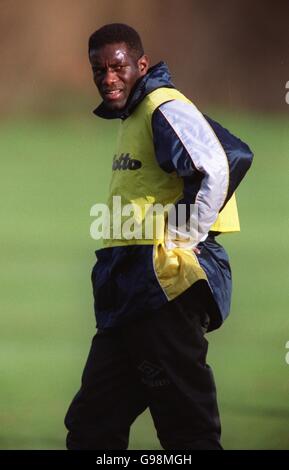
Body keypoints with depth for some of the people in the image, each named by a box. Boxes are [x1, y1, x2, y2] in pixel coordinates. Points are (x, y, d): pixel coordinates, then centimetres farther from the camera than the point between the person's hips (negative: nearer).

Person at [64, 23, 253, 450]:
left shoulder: (165, 109, -11)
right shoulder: (130, 119, 19)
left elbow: (227, 161, -26)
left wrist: (181, 240, -20)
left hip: (165, 285, -11)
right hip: (130, 295, 11)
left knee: (188, 428, -8)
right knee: (91, 428, 12)